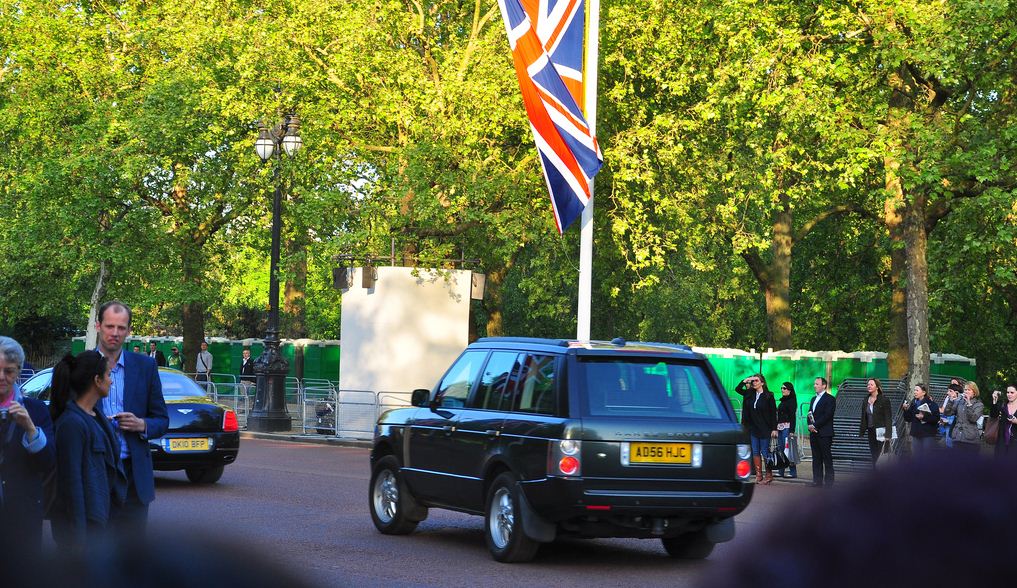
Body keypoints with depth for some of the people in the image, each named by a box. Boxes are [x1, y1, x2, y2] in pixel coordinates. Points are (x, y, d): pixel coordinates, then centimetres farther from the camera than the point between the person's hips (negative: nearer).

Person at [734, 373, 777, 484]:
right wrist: (746, 380, -2)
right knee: (755, 452, 5)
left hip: (765, 429, -5)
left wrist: (774, 429, -11)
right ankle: (758, 475, 8)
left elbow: (773, 413, -7)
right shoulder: (750, 394, 7)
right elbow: (737, 389, 13)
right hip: (753, 428, 5)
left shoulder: (768, 396, -8)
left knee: (765, 452, -1)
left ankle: (769, 475, 7)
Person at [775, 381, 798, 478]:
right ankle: (781, 471, 9)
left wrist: (792, 431, -17)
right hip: (780, 427, 9)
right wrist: (776, 428, 18)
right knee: (780, 449, 6)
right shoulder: (782, 401, 18)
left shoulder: (791, 401, -6)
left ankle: (793, 472, -8)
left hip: (787, 427, -9)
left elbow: (793, 417, -12)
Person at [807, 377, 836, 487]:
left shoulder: (830, 399, -5)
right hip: (814, 433, 8)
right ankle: (817, 481, 10)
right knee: (816, 458, 8)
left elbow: (827, 415, -14)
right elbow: (810, 414, 20)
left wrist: (815, 425, -16)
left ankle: (828, 481, -4)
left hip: (824, 433, -8)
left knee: (827, 458, -5)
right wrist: (810, 425, 0)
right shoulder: (814, 399, 21)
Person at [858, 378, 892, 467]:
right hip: (871, 432, 6)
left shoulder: (884, 400, -7)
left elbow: (888, 418, -10)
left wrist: (887, 434, -16)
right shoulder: (866, 401, 10)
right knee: (874, 457, 7)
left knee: (881, 459, -10)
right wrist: (861, 432, 11)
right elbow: (863, 418, 15)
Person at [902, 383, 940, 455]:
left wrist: (924, 417, -24)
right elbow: (908, 419, 8)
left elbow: (936, 418, -15)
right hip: (916, 434, 5)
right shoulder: (913, 403, 8)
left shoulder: (931, 403, -8)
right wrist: (906, 410, -8)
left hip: (928, 435, -5)